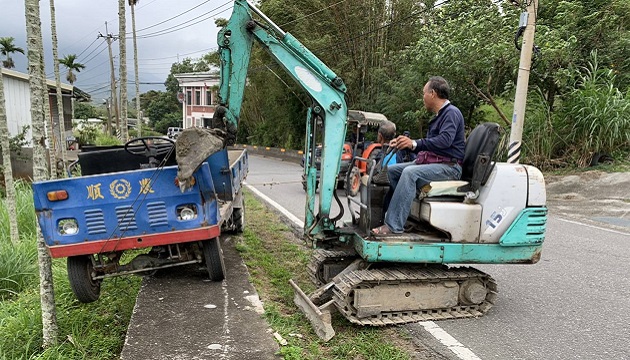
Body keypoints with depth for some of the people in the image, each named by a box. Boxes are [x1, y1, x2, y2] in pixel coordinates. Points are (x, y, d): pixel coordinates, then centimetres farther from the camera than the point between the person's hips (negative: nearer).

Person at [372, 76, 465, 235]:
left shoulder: (452, 113, -7)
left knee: (410, 172, -34)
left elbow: (445, 140, -25)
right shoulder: (439, 116, 25)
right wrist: (404, 143, 19)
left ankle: (393, 226, -36)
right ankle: (382, 214, -6)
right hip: (432, 162, 10)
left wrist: (414, 144, -29)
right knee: (391, 170, -1)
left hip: (449, 166, -10)